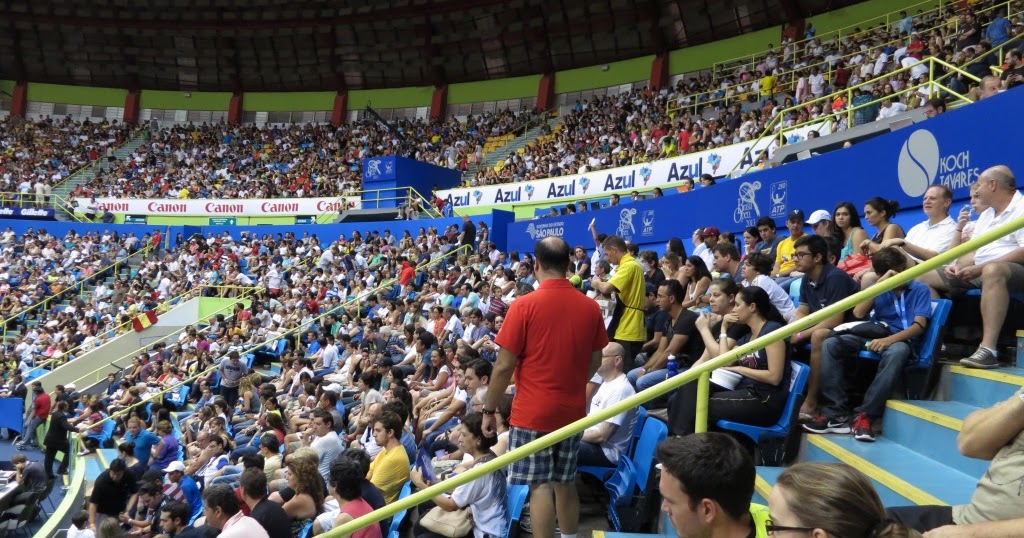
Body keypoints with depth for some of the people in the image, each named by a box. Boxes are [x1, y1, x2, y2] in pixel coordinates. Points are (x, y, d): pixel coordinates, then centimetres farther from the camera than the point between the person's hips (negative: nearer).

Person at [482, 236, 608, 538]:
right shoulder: (591, 307, 0)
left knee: (539, 485, 2)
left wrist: (488, 410, -1)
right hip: (573, 410, 5)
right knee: (566, 483, 17)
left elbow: (504, 367, -12)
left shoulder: (524, 305, -13)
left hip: (533, 412, -4)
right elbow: (595, 361, 10)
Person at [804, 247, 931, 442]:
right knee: (831, 344, -24)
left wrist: (889, 339, -24)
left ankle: (865, 415, -39)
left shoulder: (919, 289, 9)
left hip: (900, 339, -3)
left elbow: (919, 325, -6)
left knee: (896, 352, -41)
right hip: (872, 336, 3)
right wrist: (879, 285, -3)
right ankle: (836, 413, -28)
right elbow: (858, 313, 3)